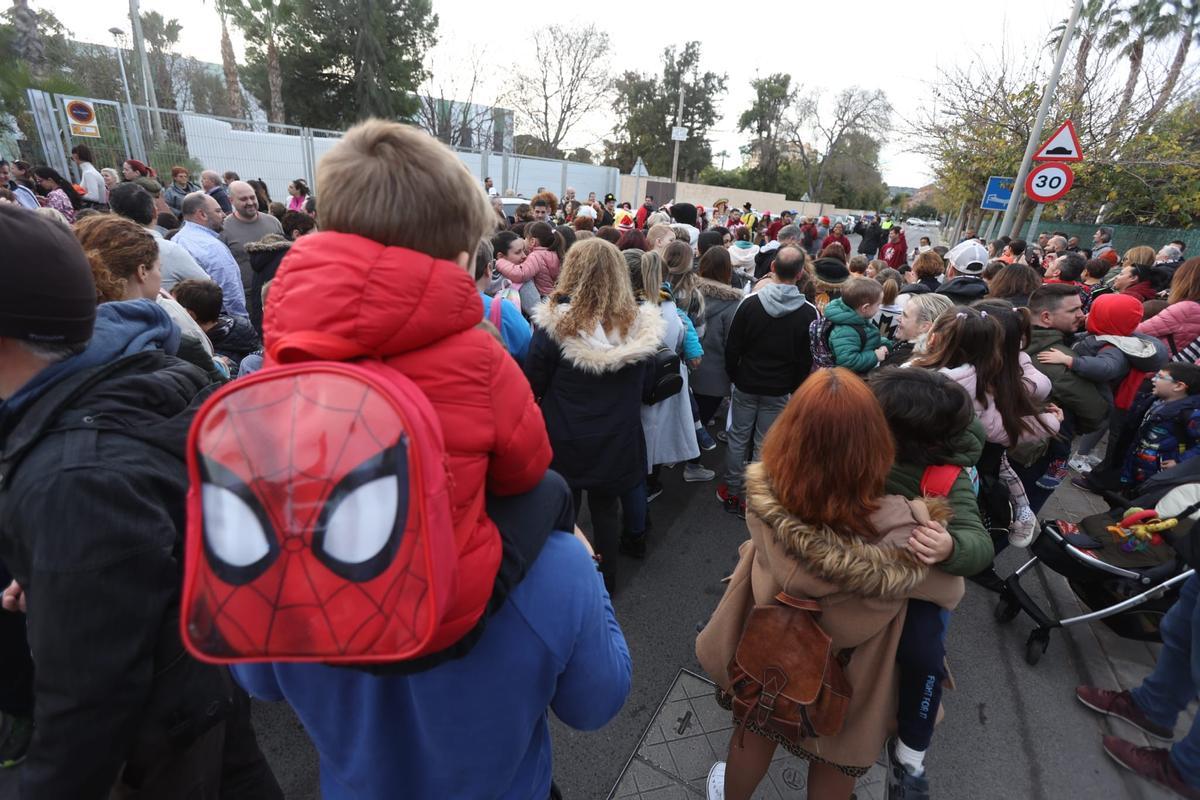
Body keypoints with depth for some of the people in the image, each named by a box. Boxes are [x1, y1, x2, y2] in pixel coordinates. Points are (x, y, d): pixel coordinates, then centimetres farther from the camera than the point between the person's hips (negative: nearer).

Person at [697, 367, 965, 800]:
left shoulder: (761, 495, -36)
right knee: (836, 756, 32)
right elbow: (951, 593, -16)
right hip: (845, 682, -1)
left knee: (755, 731, 33)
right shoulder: (897, 533, -39)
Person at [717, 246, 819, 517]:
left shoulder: (750, 302, -11)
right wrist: (795, 389, 8)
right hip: (780, 391, 0)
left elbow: (732, 347, -5)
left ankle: (731, 492, 27)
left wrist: (734, 377, 9)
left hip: (746, 385, 1)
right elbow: (807, 359, -4)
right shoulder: (809, 312, -11)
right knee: (765, 446, 10)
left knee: (737, 439, 15)